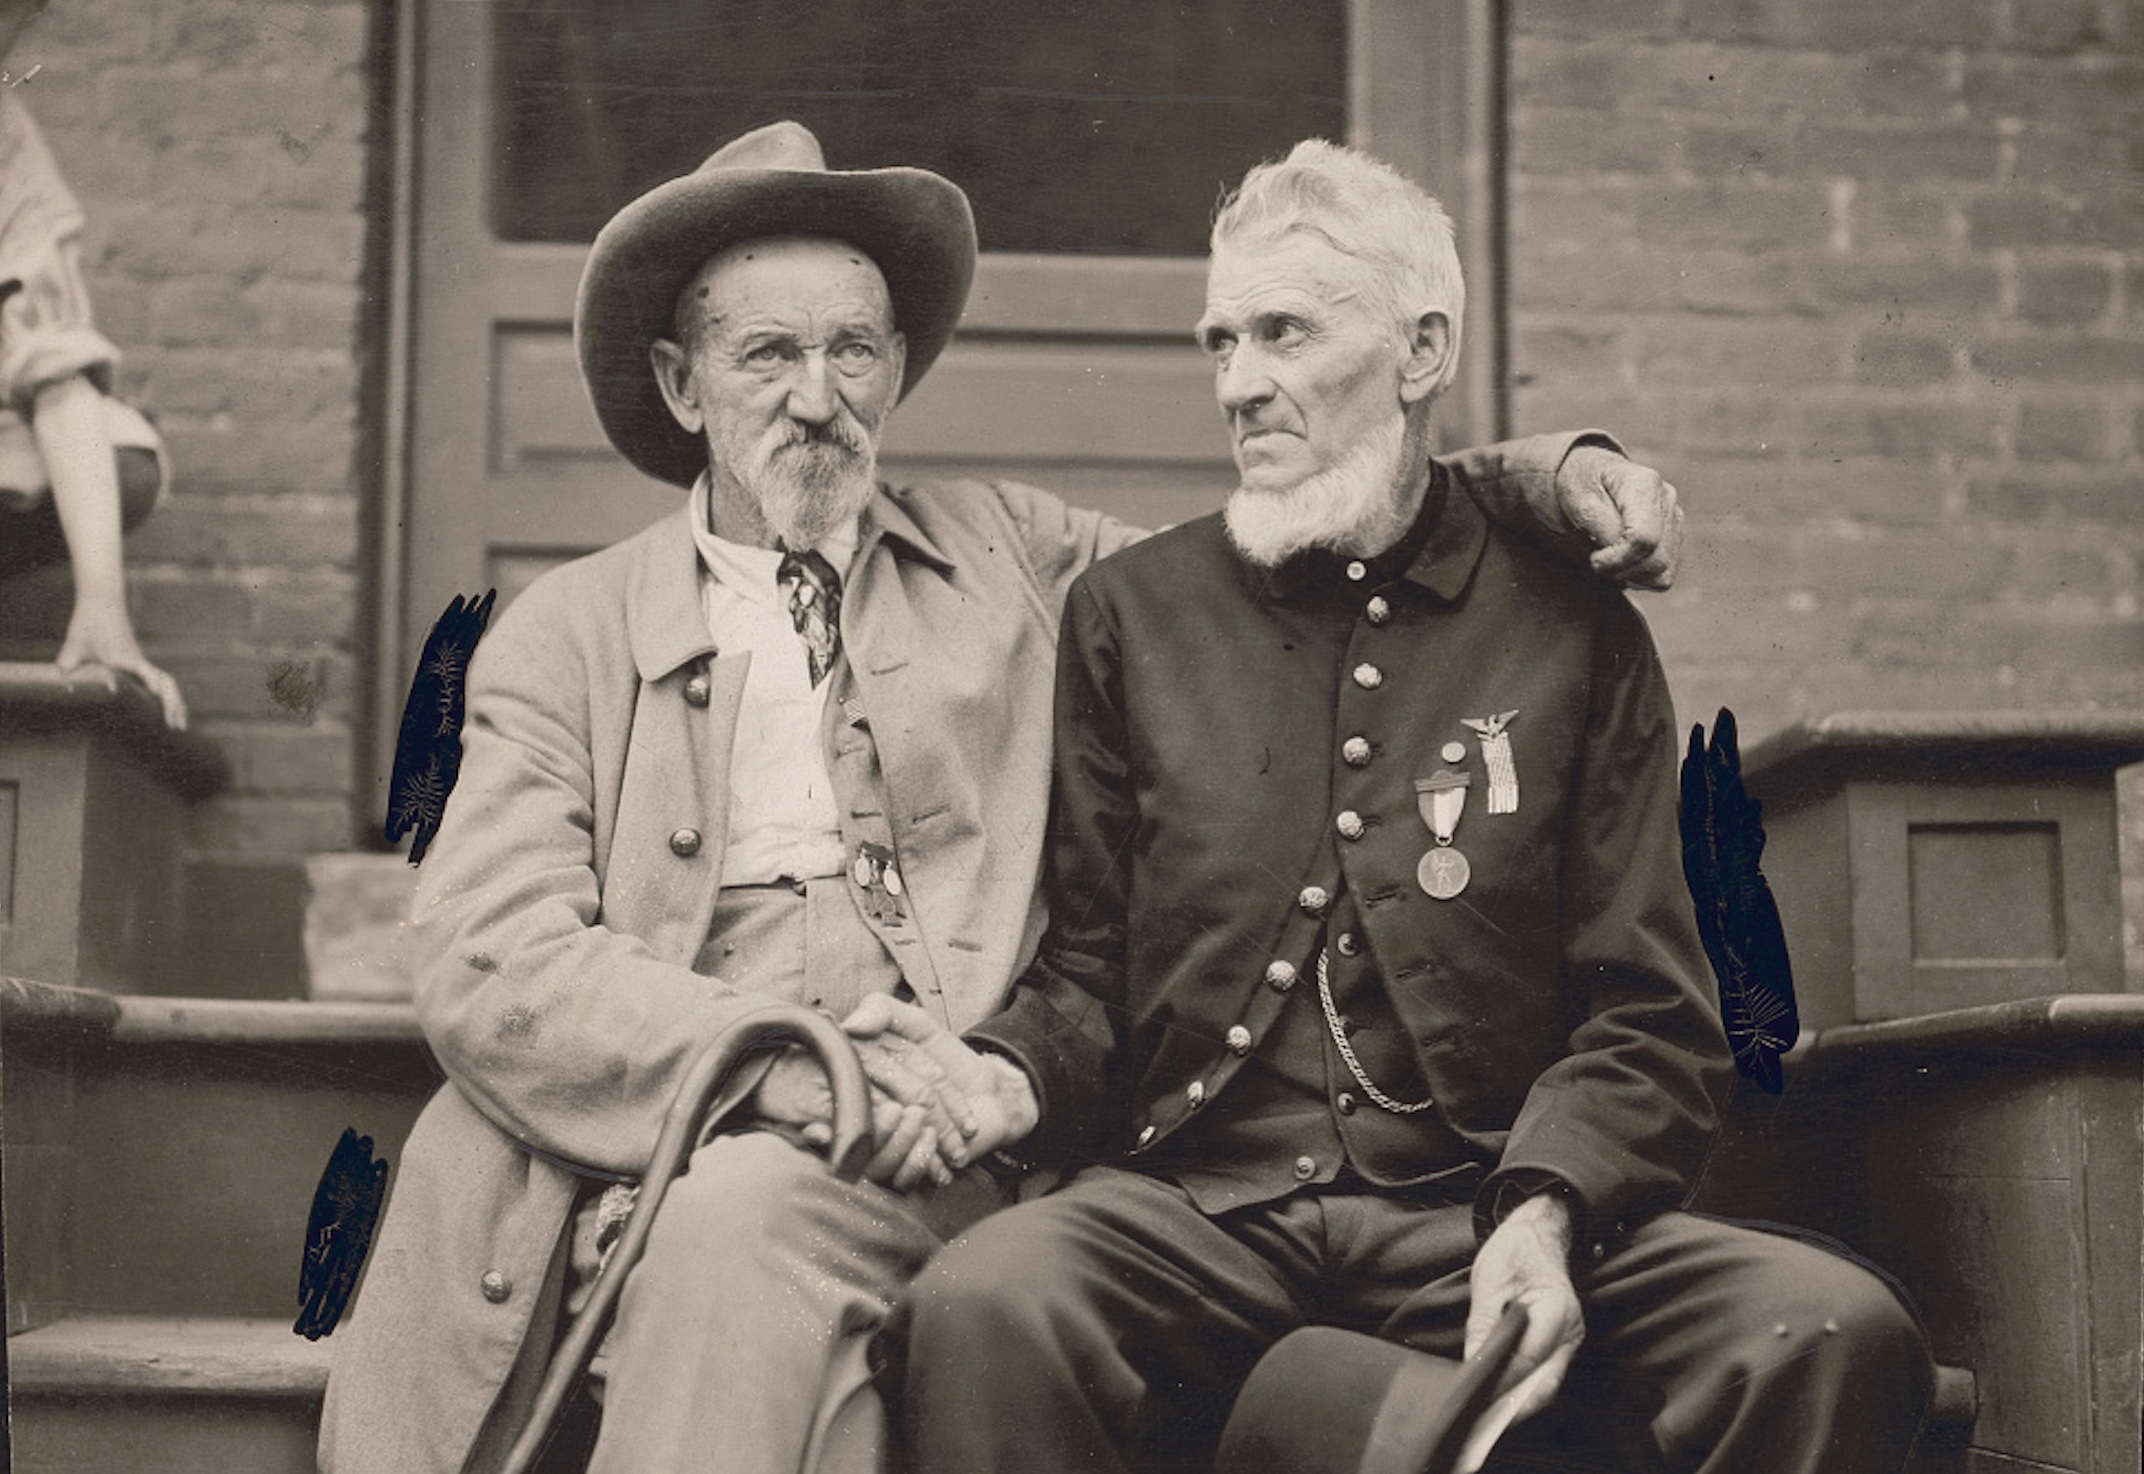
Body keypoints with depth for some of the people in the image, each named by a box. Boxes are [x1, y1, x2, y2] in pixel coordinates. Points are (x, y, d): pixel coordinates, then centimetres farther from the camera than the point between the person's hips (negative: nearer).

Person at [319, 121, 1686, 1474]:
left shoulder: (1007, 555, 19)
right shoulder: (564, 637, 13)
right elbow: (488, 963, 0)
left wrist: (1552, 474, 6)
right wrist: (791, 1065, -15)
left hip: (941, 1161, 0)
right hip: (647, 1151, 0)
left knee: (741, 1220, -31)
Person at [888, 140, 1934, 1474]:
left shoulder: (1572, 629, 11)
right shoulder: (1130, 612, 14)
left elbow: (1649, 1017, 8)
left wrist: (1546, 1213, -11)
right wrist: (1015, 1074, -8)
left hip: (1483, 1204, 1)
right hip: (1190, 1202, 0)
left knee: (1841, 1337, -26)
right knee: (982, 1311, -34)